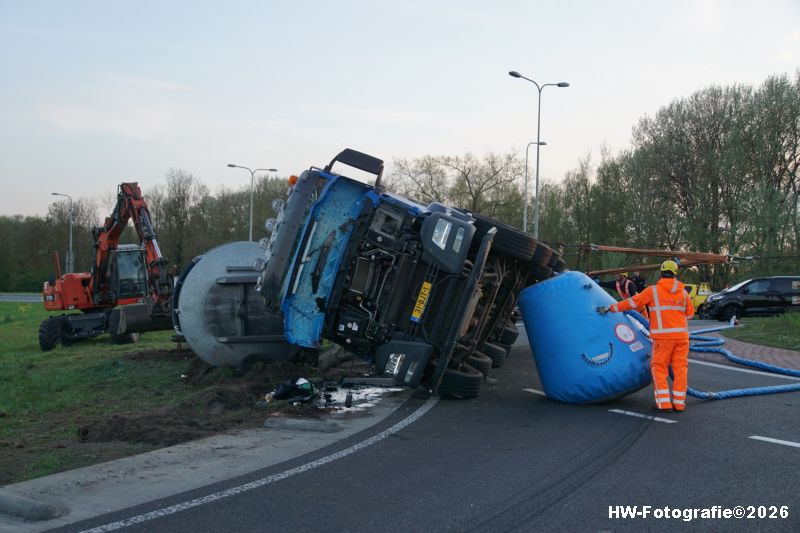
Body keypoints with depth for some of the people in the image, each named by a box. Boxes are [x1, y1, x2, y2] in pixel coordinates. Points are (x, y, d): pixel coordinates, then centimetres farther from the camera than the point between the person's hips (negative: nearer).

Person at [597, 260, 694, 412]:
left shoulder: (653, 290, -1)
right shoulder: (682, 292, 10)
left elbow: (632, 302, -1)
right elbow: (690, 313, 18)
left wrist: (611, 308, 5)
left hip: (663, 335, -4)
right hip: (681, 334, 4)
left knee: (659, 367, 4)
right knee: (680, 368, 9)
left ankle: (664, 402, -1)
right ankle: (679, 402, 11)